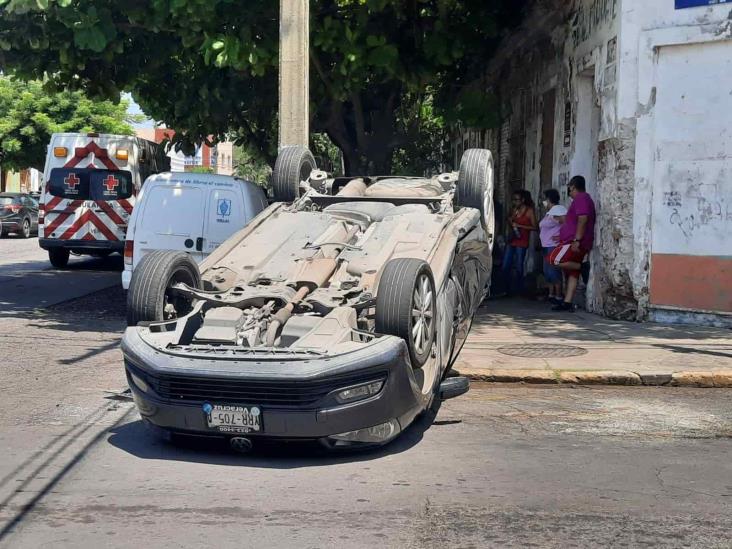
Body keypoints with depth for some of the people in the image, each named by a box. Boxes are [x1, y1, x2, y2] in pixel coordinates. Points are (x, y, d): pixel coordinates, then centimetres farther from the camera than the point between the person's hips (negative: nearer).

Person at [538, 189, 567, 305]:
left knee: (553, 271, -11)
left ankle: (559, 296, -8)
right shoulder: (549, 211, 19)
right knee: (547, 271, 13)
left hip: (554, 246, -11)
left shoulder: (558, 210, -13)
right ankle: (551, 294, 21)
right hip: (547, 246, 11)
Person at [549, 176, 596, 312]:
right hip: (576, 243, 10)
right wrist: (563, 236, 35)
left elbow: (582, 220, -22)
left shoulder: (581, 198, -10)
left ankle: (582, 267, -10)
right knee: (572, 274, 5)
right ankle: (567, 303, 1)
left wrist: (576, 240, -27)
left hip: (576, 243, -10)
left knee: (554, 260, -20)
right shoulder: (584, 198, 23)